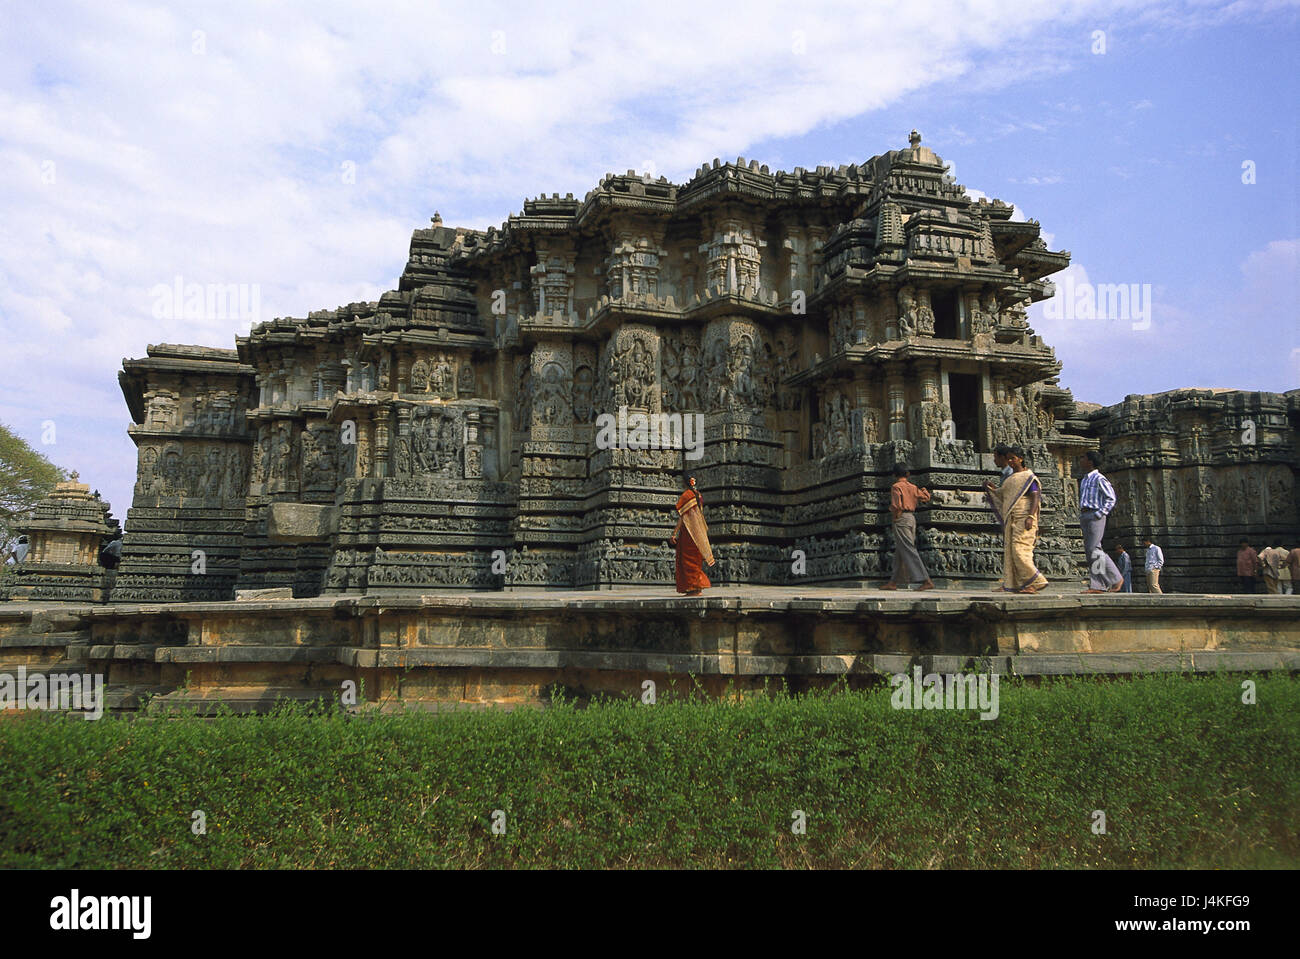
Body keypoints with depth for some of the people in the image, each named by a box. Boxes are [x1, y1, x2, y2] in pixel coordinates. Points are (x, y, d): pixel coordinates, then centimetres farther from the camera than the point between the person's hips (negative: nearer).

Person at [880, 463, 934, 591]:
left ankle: (927, 581, -19)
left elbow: (896, 505, -19)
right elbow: (926, 497, 22)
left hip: (901, 518, -8)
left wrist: (894, 514, -1)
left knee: (908, 550, -11)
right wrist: (924, 489, 40)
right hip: (912, 518, 8)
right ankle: (893, 582, 15)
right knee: (899, 552, 12)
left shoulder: (896, 487, -8)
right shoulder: (913, 487, 12)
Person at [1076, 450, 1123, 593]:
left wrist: (1100, 513, -17)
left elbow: (1111, 498, -11)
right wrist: (1081, 518, 16)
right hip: (1084, 516, 9)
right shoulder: (1084, 480, 20)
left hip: (1095, 515, -9)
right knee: (1089, 550, 5)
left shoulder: (1099, 478, -7)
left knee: (1094, 549, -14)